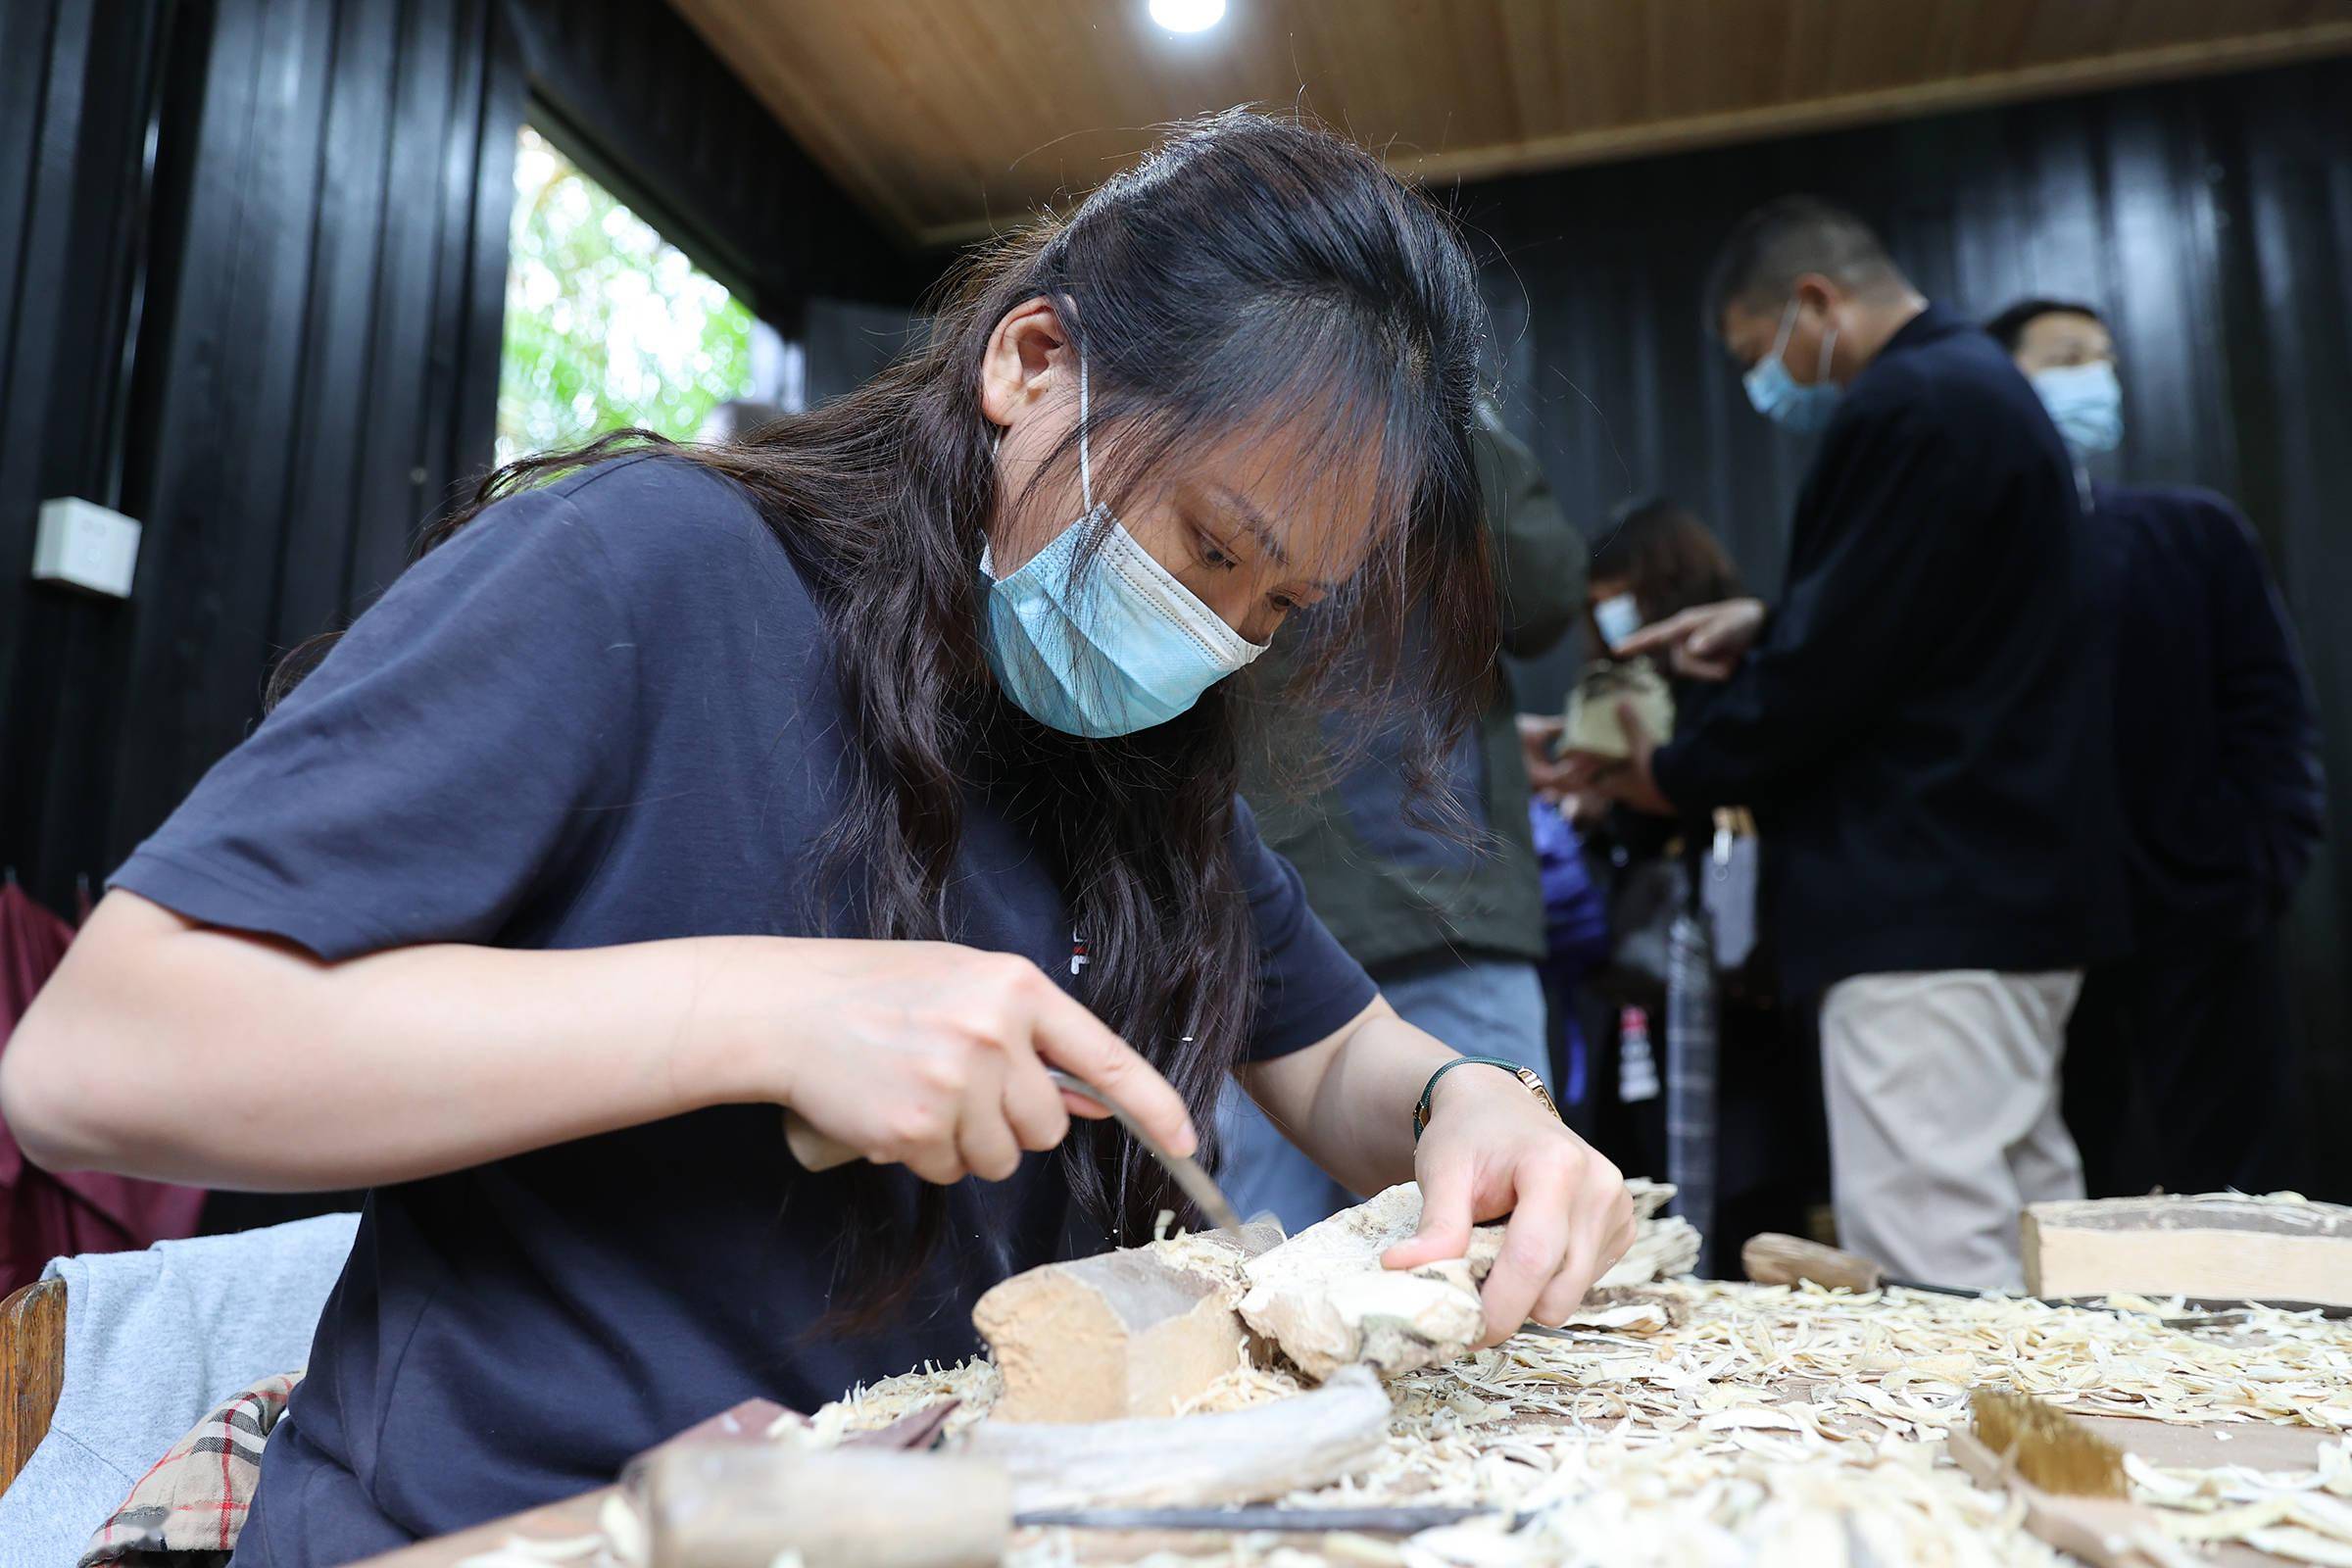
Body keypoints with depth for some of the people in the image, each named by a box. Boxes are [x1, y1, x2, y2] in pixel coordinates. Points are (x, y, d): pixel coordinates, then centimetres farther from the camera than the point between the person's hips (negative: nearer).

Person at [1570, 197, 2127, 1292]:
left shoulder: (1904, 409, -14)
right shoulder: (1979, 386, 20)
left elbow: (1835, 667, -18)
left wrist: (1674, 776, -4)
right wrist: (1767, 627, 14)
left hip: (1928, 907, -11)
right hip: (2017, 882, 11)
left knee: (1926, 1276, -9)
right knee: (2022, 1240, 16)